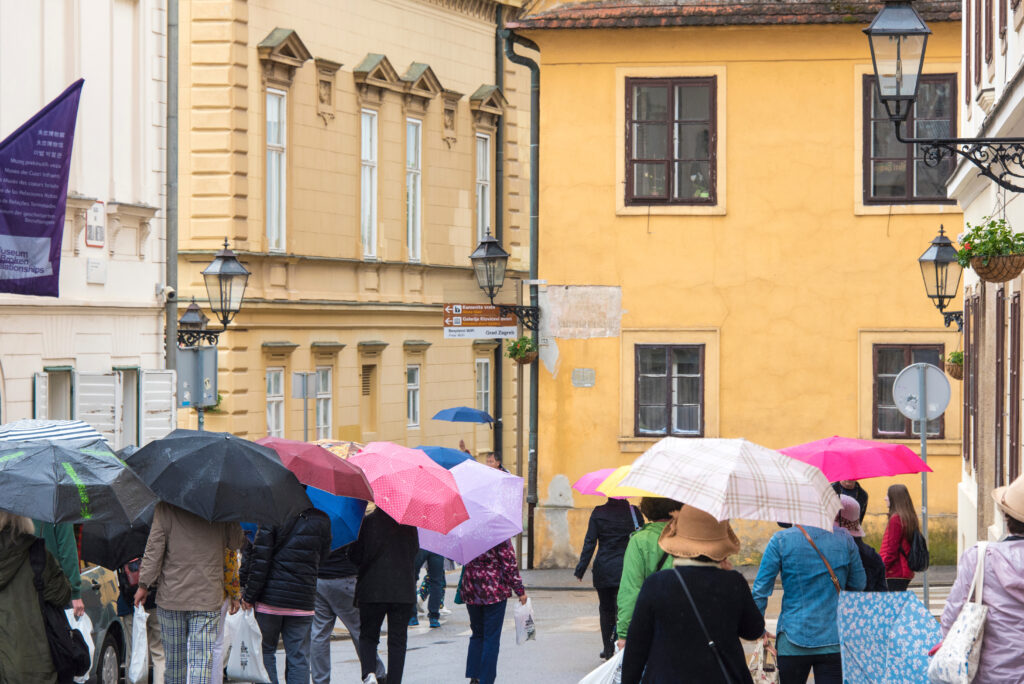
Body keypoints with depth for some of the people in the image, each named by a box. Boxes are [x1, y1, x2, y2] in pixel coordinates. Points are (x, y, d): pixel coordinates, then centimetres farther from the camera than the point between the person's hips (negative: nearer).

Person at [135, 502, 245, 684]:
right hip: (208, 599, -1)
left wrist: (144, 585, 2)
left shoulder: (165, 507, -5)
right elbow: (235, 544, 8)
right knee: (202, 660, -4)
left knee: (174, 658, 14)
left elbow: (154, 548, -6)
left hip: (171, 595, 1)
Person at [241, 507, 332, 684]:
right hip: (303, 602, 2)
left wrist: (249, 595, -3)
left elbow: (260, 558, -10)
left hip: (270, 597, -2)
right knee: (299, 657, 7)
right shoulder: (322, 520, 2)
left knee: (266, 651, 10)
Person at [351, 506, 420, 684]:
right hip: (404, 591, 2)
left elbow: (357, 556, -5)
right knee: (397, 640, 9)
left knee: (368, 636, 11)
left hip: (373, 589, -1)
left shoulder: (369, 521, -8)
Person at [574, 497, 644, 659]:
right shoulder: (634, 512, -2)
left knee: (606, 609, 13)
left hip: (603, 570, 0)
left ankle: (607, 649, 17)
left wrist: (581, 569, 1)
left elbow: (589, 542, -3)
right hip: (627, 569, 0)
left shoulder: (598, 513, -3)